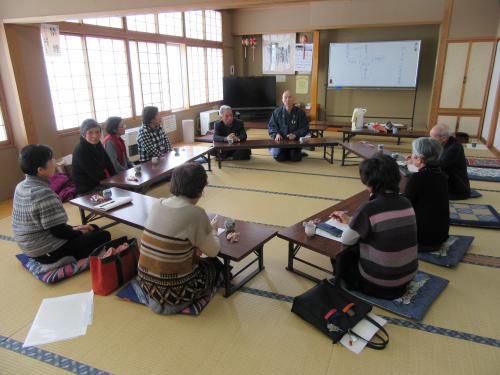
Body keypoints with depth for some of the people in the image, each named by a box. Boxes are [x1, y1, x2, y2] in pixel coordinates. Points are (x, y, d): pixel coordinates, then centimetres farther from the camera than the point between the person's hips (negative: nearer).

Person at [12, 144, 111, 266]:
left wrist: (72, 228, 7)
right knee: (103, 236, -4)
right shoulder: (44, 193, -27)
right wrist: (79, 232, -5)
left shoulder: (21, 187, 2)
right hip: (48, 252, -9)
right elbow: (57, 231, -24)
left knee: (94, 229, 19)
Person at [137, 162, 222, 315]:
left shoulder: (157, 205, -1)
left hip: (147, 284, 7)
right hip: (174, 289, -7)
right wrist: (211, 230, 12)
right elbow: (213, 251, -6)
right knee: (215, 264, 21)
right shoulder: (196, 213, -19)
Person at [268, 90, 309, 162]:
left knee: (295, 158, -20)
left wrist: (295, 134, -20)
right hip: (280, 140, 1)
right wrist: (276, 134, -16)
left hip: (295, 140, 0)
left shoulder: (300, 112, 0)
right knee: (278, 156, -21)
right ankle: (286, 153, 17)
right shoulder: (277, 112, 3)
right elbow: (271, 126, 6)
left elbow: (305, 128, -2)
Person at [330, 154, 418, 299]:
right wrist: (350, 220, 17)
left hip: (380, 284, -6)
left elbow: (346, 240, -12)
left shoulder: (369, 209, -25)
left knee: (340, 256, 18)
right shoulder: (406, 203, -3)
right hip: (408, 276, 6)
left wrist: (351, 224, 7)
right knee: (357, 249, 28)